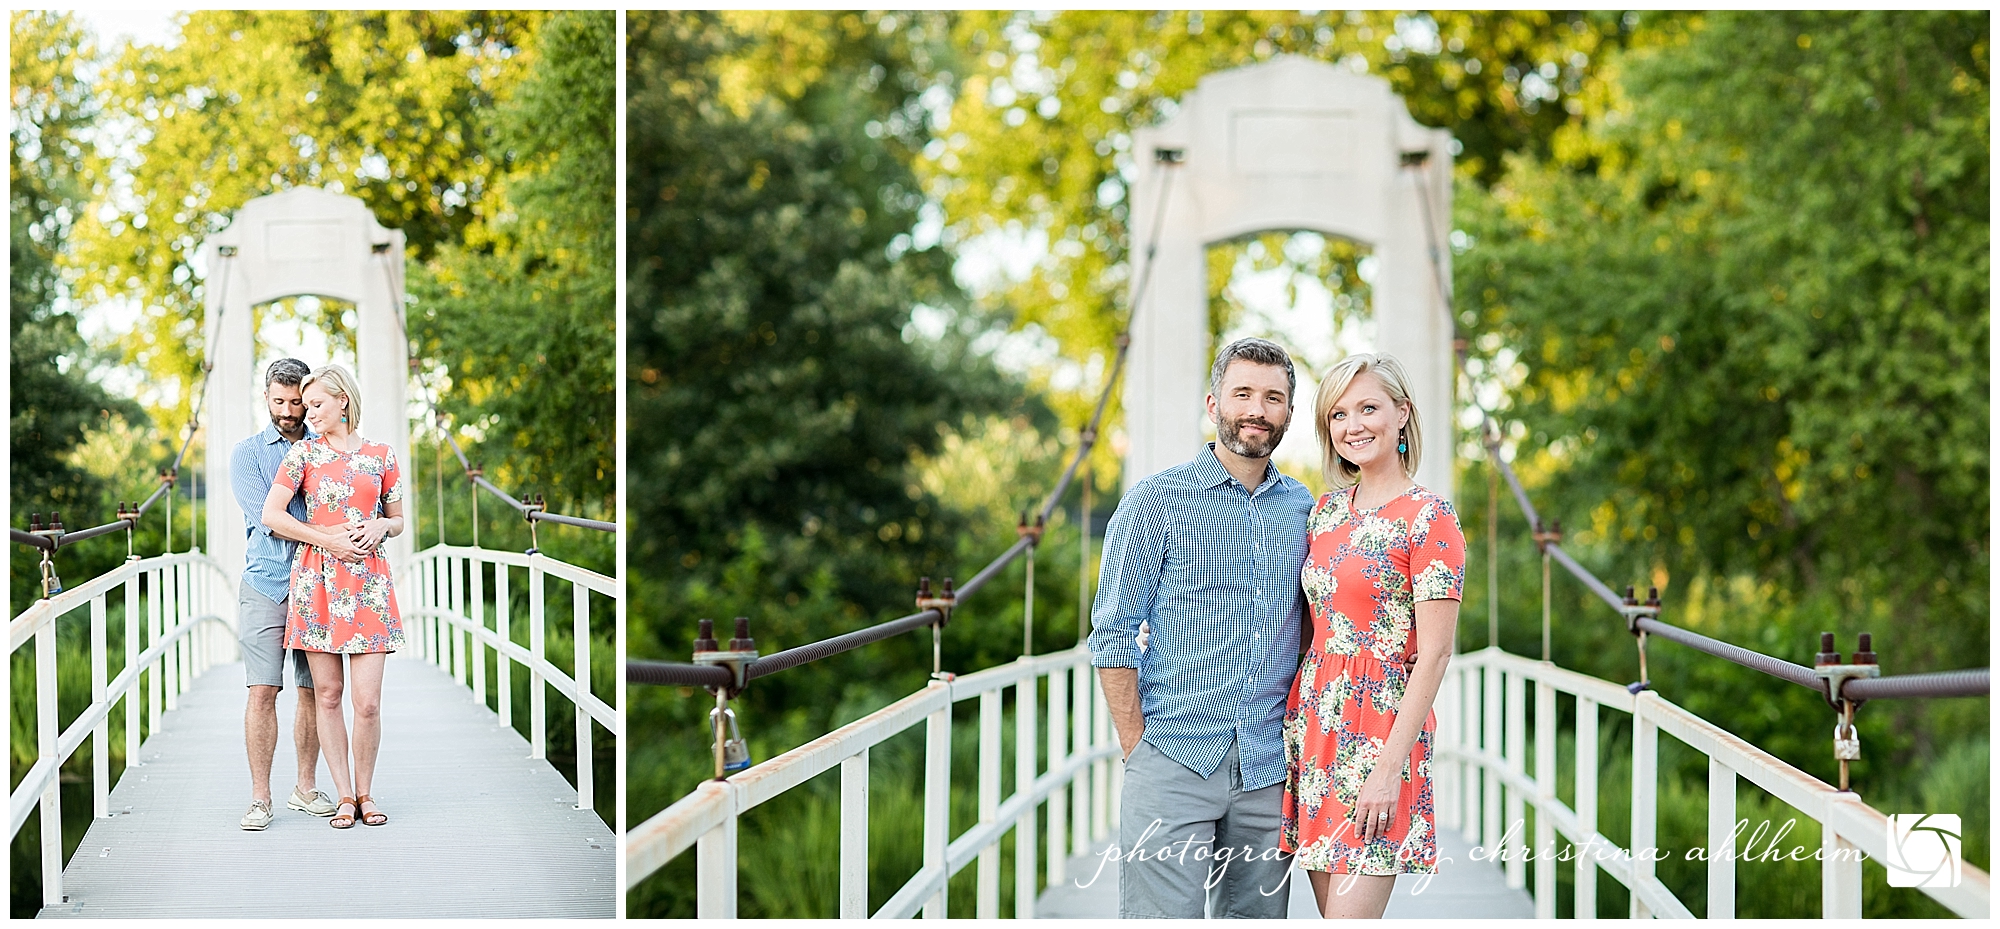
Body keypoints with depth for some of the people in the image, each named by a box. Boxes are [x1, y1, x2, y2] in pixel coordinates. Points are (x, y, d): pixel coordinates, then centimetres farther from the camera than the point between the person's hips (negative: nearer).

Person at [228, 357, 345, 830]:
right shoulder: (248, 453, 3)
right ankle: (260, 797, -4)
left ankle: (306, 787, 16)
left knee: (313, 692, 5)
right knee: (262, 691, -8)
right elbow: (268, 519, -10)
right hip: (266, 587, -3)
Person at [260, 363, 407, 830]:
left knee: (367, 700, -5)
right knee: (328, 694, 1)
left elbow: (398, 520, 16)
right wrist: (327, 538, -11)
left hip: (369, 581, 0)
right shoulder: (305, 453, 5)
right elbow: (271, 513, -4)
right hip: (317, 580, 0)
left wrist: (380, 527, -7)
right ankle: (344, 795, 9)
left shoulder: (382, 455, 9)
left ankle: (364, 791, 13)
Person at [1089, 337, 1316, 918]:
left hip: (1269, 769, 4)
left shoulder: (1303, 509, 12)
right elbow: (1113, 636, -3)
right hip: (1175, 763, -4)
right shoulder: (1157, 501, -1)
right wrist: (1138, 750, -9)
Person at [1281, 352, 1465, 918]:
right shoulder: (1327, 509, 12)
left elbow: (1434, 654, -13)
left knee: (1351, 914, -12)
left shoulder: (1429, 517, -8)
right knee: (1332, 911, 8)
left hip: (1381, 727, -7)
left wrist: (1390, 766, -18)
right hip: (1314, 721, 7)